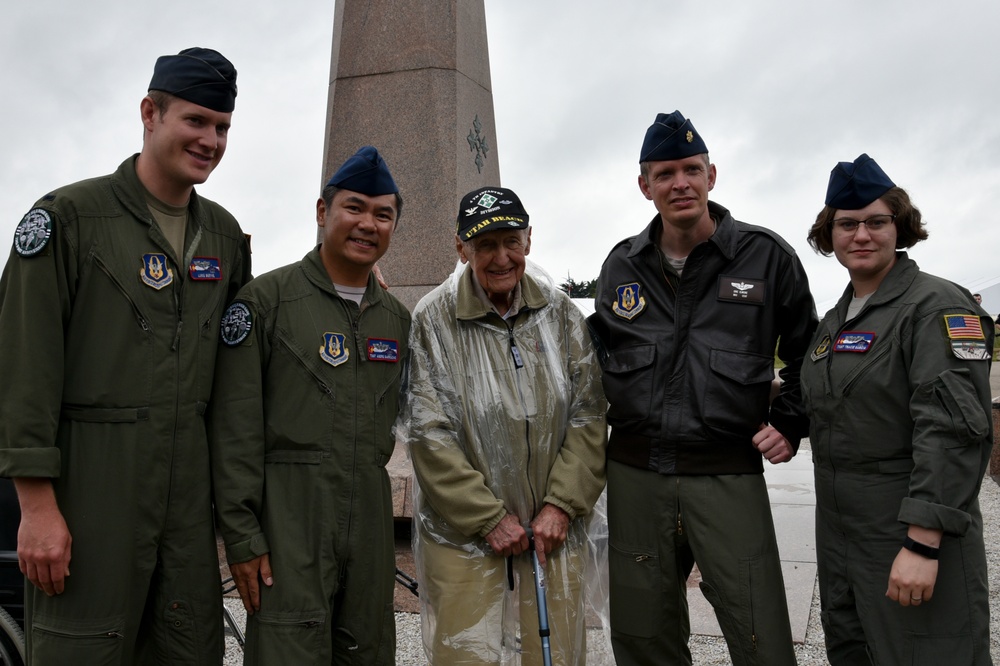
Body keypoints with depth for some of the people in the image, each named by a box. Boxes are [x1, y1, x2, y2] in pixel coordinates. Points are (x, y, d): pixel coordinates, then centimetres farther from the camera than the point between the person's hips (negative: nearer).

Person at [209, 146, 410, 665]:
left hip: (370, 516, 6)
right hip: (288, 516, -5)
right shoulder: (266, 298, -4)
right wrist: (241, 535, -11)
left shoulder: (398, 319, 12)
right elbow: (235, 427, -8)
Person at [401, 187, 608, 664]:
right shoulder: (432, 320, -8)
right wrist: (489, 518, -11)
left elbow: (588, 416, 2)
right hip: (462, 537, -3)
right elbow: (429, 434, -10)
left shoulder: (561, 313, 2)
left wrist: (561, 505, -7)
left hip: (554, 533, 3)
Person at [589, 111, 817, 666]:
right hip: (635, 475, 3)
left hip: (729, 474, -3)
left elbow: (806, 351, 11)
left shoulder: (765, 254, 1)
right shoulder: (622, 264, 9)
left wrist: (789, 423, 3)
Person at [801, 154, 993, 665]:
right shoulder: (834, 322, 13)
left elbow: (954, 430, -21)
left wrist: (923, 543, -25)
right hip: (838, 536, 8)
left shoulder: (938, 306, -12)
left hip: (913, 535, -8)